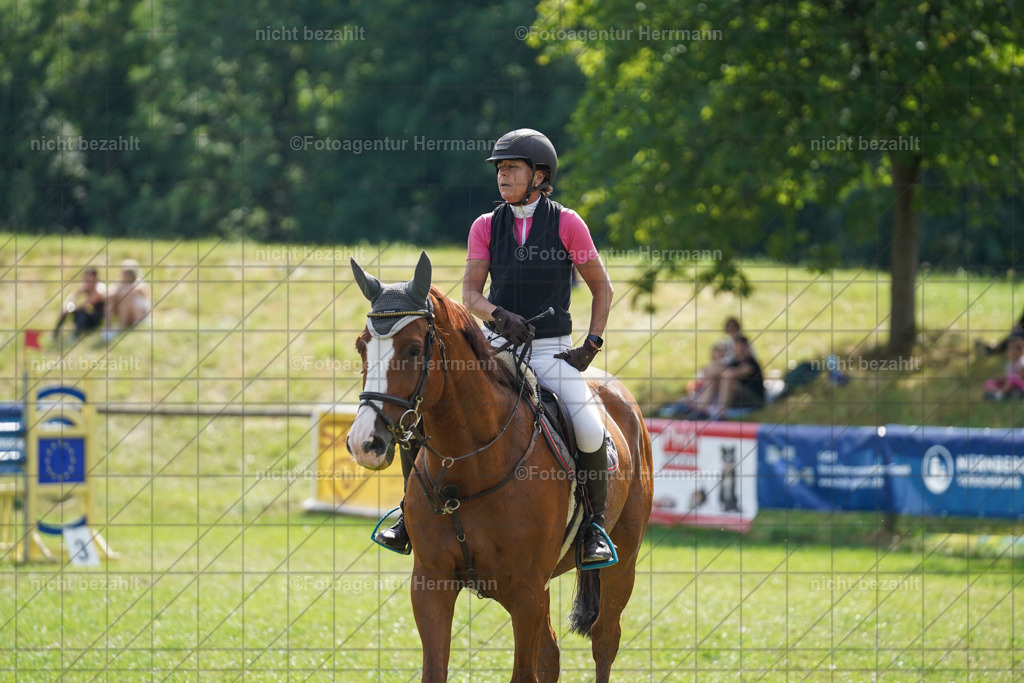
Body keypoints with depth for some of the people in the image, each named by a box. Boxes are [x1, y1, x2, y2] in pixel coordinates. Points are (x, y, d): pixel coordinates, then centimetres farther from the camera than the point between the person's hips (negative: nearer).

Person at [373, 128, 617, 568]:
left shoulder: (567, 225, -2)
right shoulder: (486, 227, 5)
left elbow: (601, 288, 6)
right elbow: (470, 293, -1)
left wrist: (591, 346, -4)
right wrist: (498, 315, -22)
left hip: (553, 351, -3)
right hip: (498, 348, 3)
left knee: (589, 428, -25)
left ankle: (596, 526, -5)